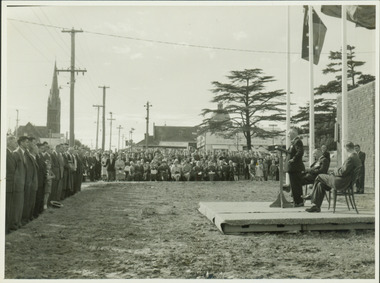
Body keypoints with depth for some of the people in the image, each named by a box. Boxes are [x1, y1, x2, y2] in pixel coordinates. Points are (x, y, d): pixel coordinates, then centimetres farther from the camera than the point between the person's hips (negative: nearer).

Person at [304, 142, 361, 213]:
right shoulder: (357, 158, 10)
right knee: (320, 185, 14)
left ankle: (312, 195, 23)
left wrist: (334, 172, -4)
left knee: (319, 177, 4)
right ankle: (316, 206, 13)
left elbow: (343, 172, -23)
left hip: (341, 182, -10)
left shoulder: (351, 158, -22)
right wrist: (336, 171, 12)